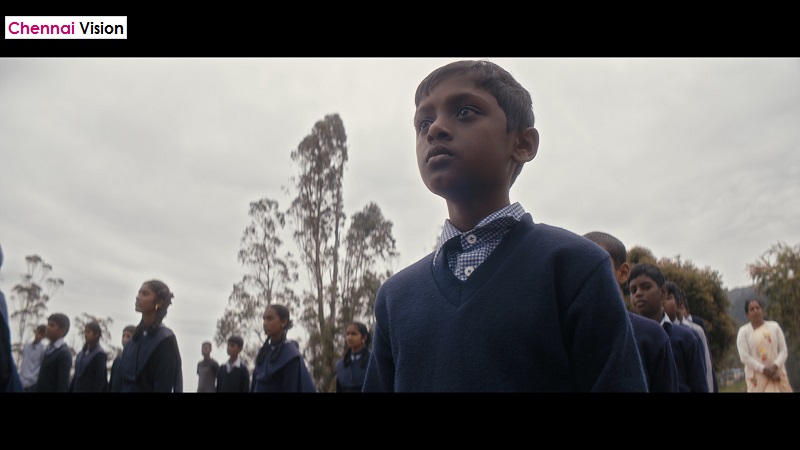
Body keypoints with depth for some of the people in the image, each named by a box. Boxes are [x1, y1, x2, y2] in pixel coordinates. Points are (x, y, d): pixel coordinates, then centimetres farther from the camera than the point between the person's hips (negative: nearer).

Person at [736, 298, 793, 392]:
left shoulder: (774, 326, 9)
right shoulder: (743, 331, 0)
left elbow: (784, 350, 5)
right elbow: (744, 357, -8)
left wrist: (775, 365, -12)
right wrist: (763, 369, -17)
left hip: (776, 374, 3)